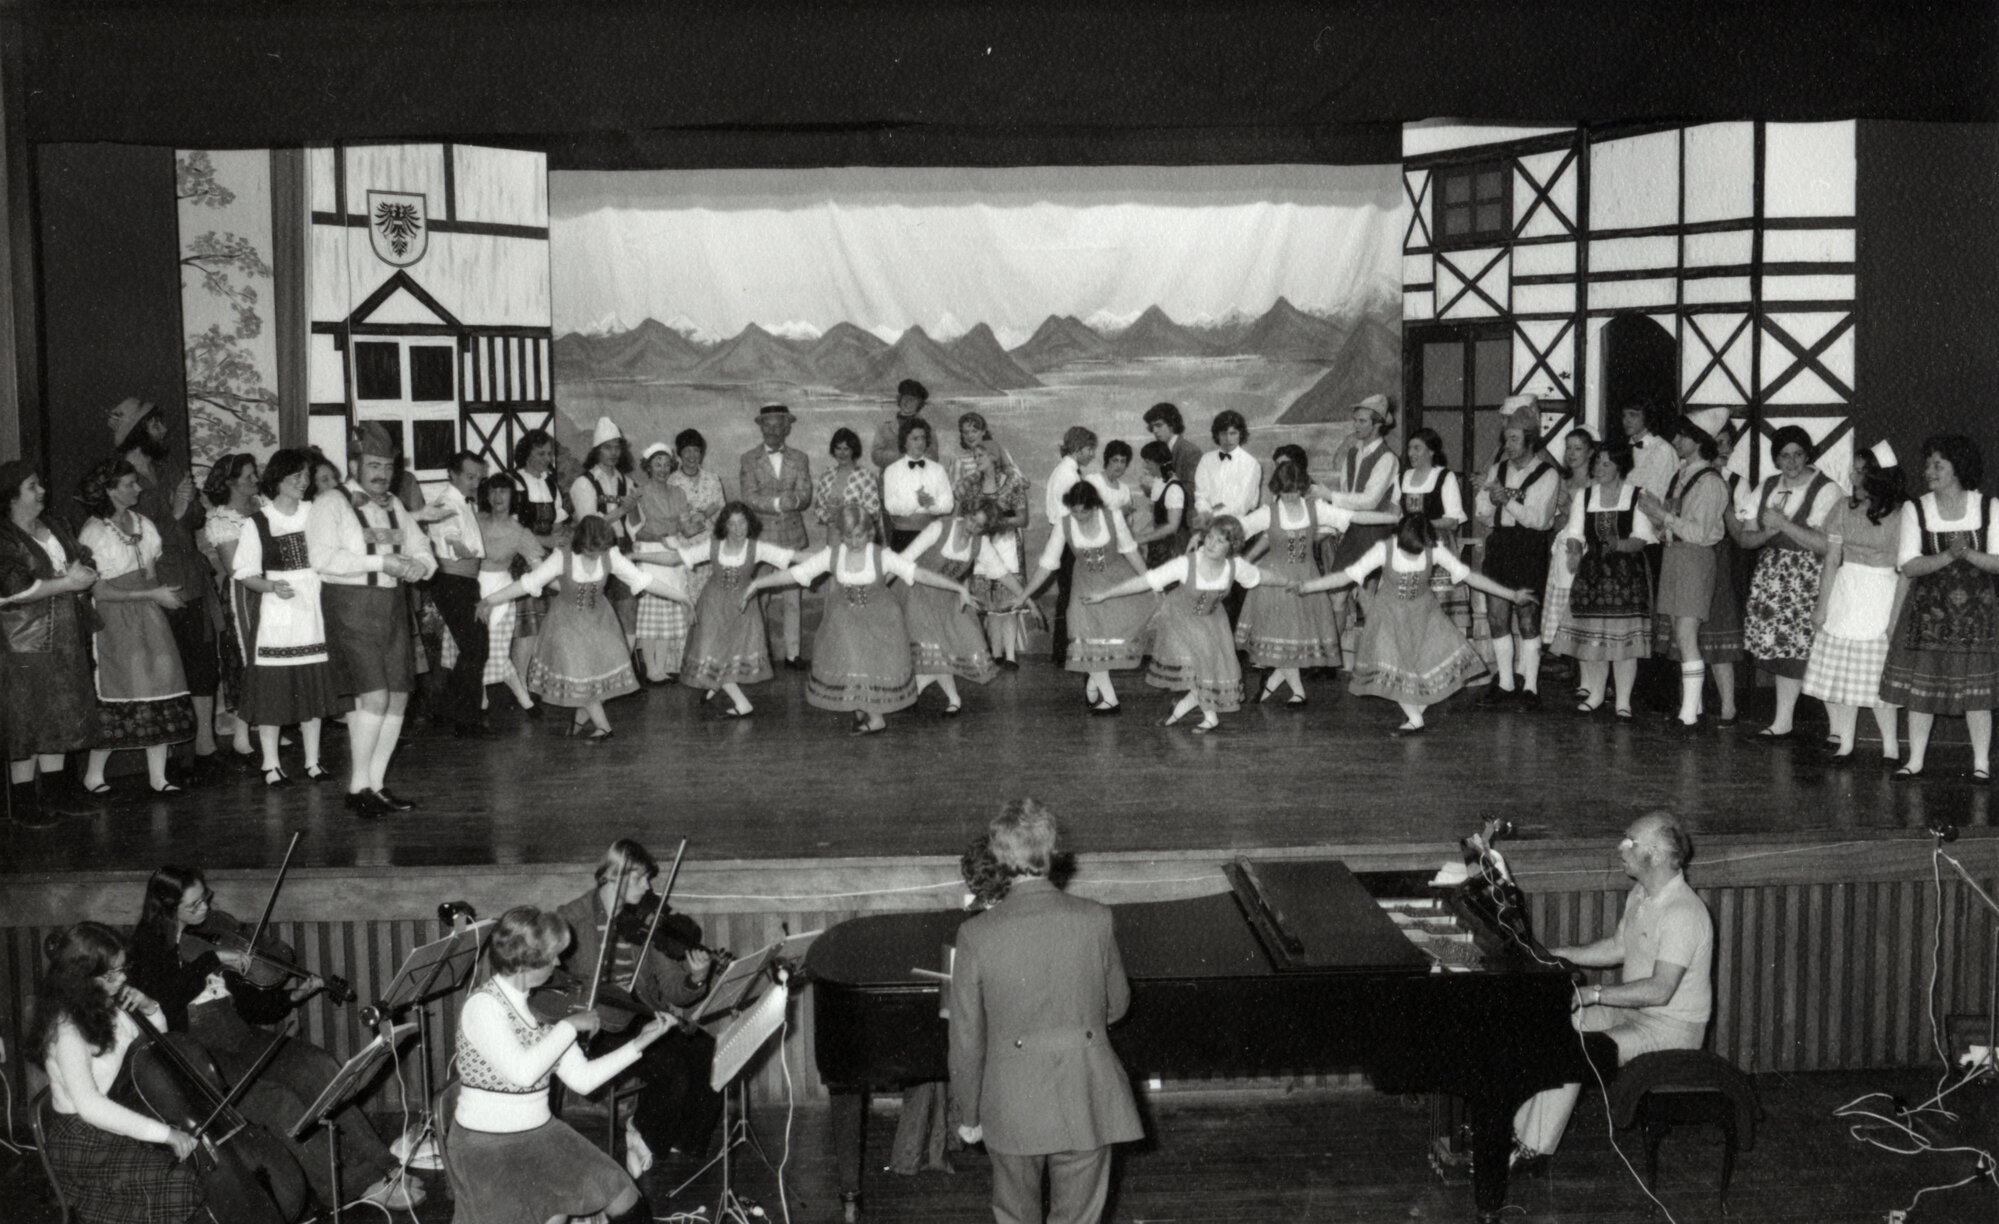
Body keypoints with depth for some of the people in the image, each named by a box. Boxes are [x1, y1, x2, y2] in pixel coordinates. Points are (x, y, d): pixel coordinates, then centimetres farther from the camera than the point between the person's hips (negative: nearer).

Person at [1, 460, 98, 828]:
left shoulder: (53, 526, 14)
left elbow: (87, 565, 17)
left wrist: (81, 574, -6)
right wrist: (65, 582, -18)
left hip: (64, 642, 7)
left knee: (60, 720, 9)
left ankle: (53, 798, 18)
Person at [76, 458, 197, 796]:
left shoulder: (142, 523, 11)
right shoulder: (93, 533, -9)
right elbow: (99, 591, -14)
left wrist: (168, 591, 2)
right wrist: (151, 594, -15)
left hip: (150, 616, 6)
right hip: (116, 622, -6)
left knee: (161, 696, 0)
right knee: (116, 700, -4)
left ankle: (158, 776, 5)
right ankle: (93, 775, 11)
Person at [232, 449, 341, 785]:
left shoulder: (315, 515, 8)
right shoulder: (257, 524, -2)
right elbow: (244, 572, -4)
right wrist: (272, 587, -19)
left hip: (311, 612, 3)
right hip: (274, 615, -3)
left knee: (313, 688, 7)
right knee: (271, 690, -2)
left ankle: (312, 760, 16)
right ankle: (271, 764, 6)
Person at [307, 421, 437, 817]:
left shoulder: (393, 507, 19)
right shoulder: (330, 503, -3)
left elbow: (423, 551, 21)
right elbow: (323, 557, -16)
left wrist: (418, 565, -4)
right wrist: (381, 561, -20)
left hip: (394, 607, 7)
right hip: (351, 608, -7)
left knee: (398, 698, 3)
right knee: (374, 698, -14)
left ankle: (376, 784, 12)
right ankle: (358, 787, -2)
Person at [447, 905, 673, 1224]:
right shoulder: (483, 1006, -16)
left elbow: (582, 1079, 4)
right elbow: (522, 1071, -30)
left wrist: (639, 1043, -2)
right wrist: (570, 1026, -22)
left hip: (541, 1133, 6)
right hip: (487, 1147, -6)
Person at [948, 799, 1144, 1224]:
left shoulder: (977, 935, -15)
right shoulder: (1095, 921, -12)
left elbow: (967, 1040, -7)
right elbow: (1116, 1005, 4)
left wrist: (967, 1115, 7)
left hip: (1012, 1108, 0)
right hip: (1085, 1107, 1)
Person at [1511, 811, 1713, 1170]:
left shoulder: (1682, 913, -25)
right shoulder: (1641, 894, 6)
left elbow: (1660, 990, -31)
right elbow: (1618, 947, 19)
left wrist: (1593, 994, -31)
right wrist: (1557, 955, 9)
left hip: (1672, 1029, -10)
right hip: (1633, 1010, 10)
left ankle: (1533, 1151, -12)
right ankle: (1519, 1130, 1)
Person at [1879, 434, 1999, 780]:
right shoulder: (1916, 510, 1)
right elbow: (1908, 566, -7)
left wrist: (1969, 554, -22)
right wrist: (1947, 556, -22)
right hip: (1928, 609, 1)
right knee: (1920, 686, 3)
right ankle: (1915, 760, 13)